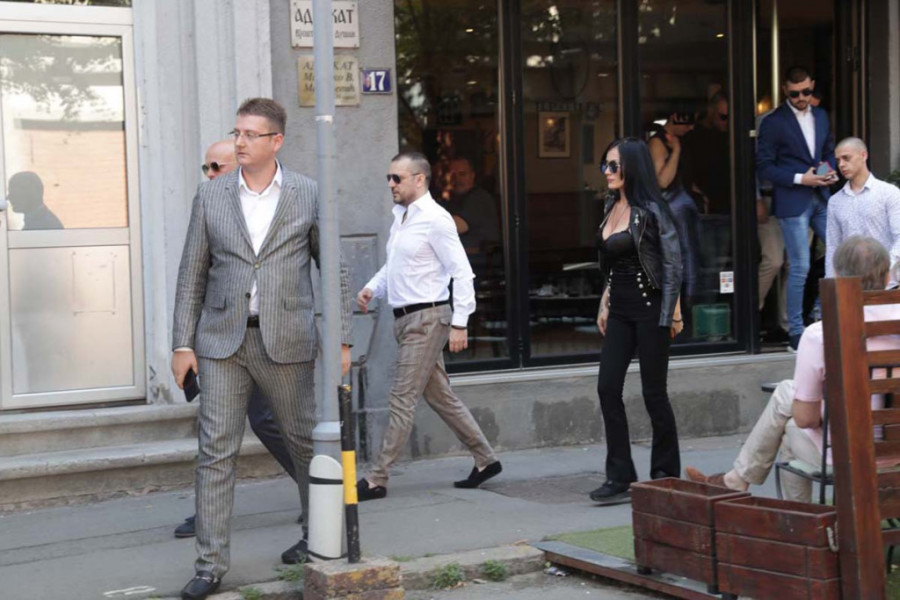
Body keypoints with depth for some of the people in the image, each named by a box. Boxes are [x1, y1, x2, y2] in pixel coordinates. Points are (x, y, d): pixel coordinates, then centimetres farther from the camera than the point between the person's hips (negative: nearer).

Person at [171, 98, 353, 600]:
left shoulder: (309, 196, 0)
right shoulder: (211, 196, 4)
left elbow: (334, 270, 4)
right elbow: (192, 274, 7)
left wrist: (341, 339, 0)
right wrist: (183, 343, 2)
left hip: (285, 341, -1)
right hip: (223, 339, 1)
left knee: (304, 440, 11)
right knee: (216, 451, -3)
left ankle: (319, 534, 33)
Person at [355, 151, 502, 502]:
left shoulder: (435, 220, -13)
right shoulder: (400, 217, 13)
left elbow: (461, 272, -15)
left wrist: (459, 324, -18)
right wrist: (373, 288, 6)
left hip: (427, 318, -9)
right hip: (406, 318, 9)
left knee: (402, 399, -7)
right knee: (439, 395, 14)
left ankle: (377, 479, -4)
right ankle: (485, 460, 25)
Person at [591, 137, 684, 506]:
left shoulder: (650, 211, -11)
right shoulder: (611, 207, 11)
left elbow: (673, 263, -12)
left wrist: (672, 313, -14)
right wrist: (605, 303, 16)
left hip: (649, 307, -7)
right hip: (619, 310, 7)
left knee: (653, 392, 2)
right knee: (608, 388, -1)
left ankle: (665, 474, 16)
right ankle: (620, 478, 2)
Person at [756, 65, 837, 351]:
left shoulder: (821, 116, 12)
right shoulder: (773, 122, -8)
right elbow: (764, 167, -9)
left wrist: (831, 170, 1)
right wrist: (800, 179, -17)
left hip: (821, 198, 6)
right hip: (792, 203, -6)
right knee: (799, 268, -4)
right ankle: (796, 331, 7)